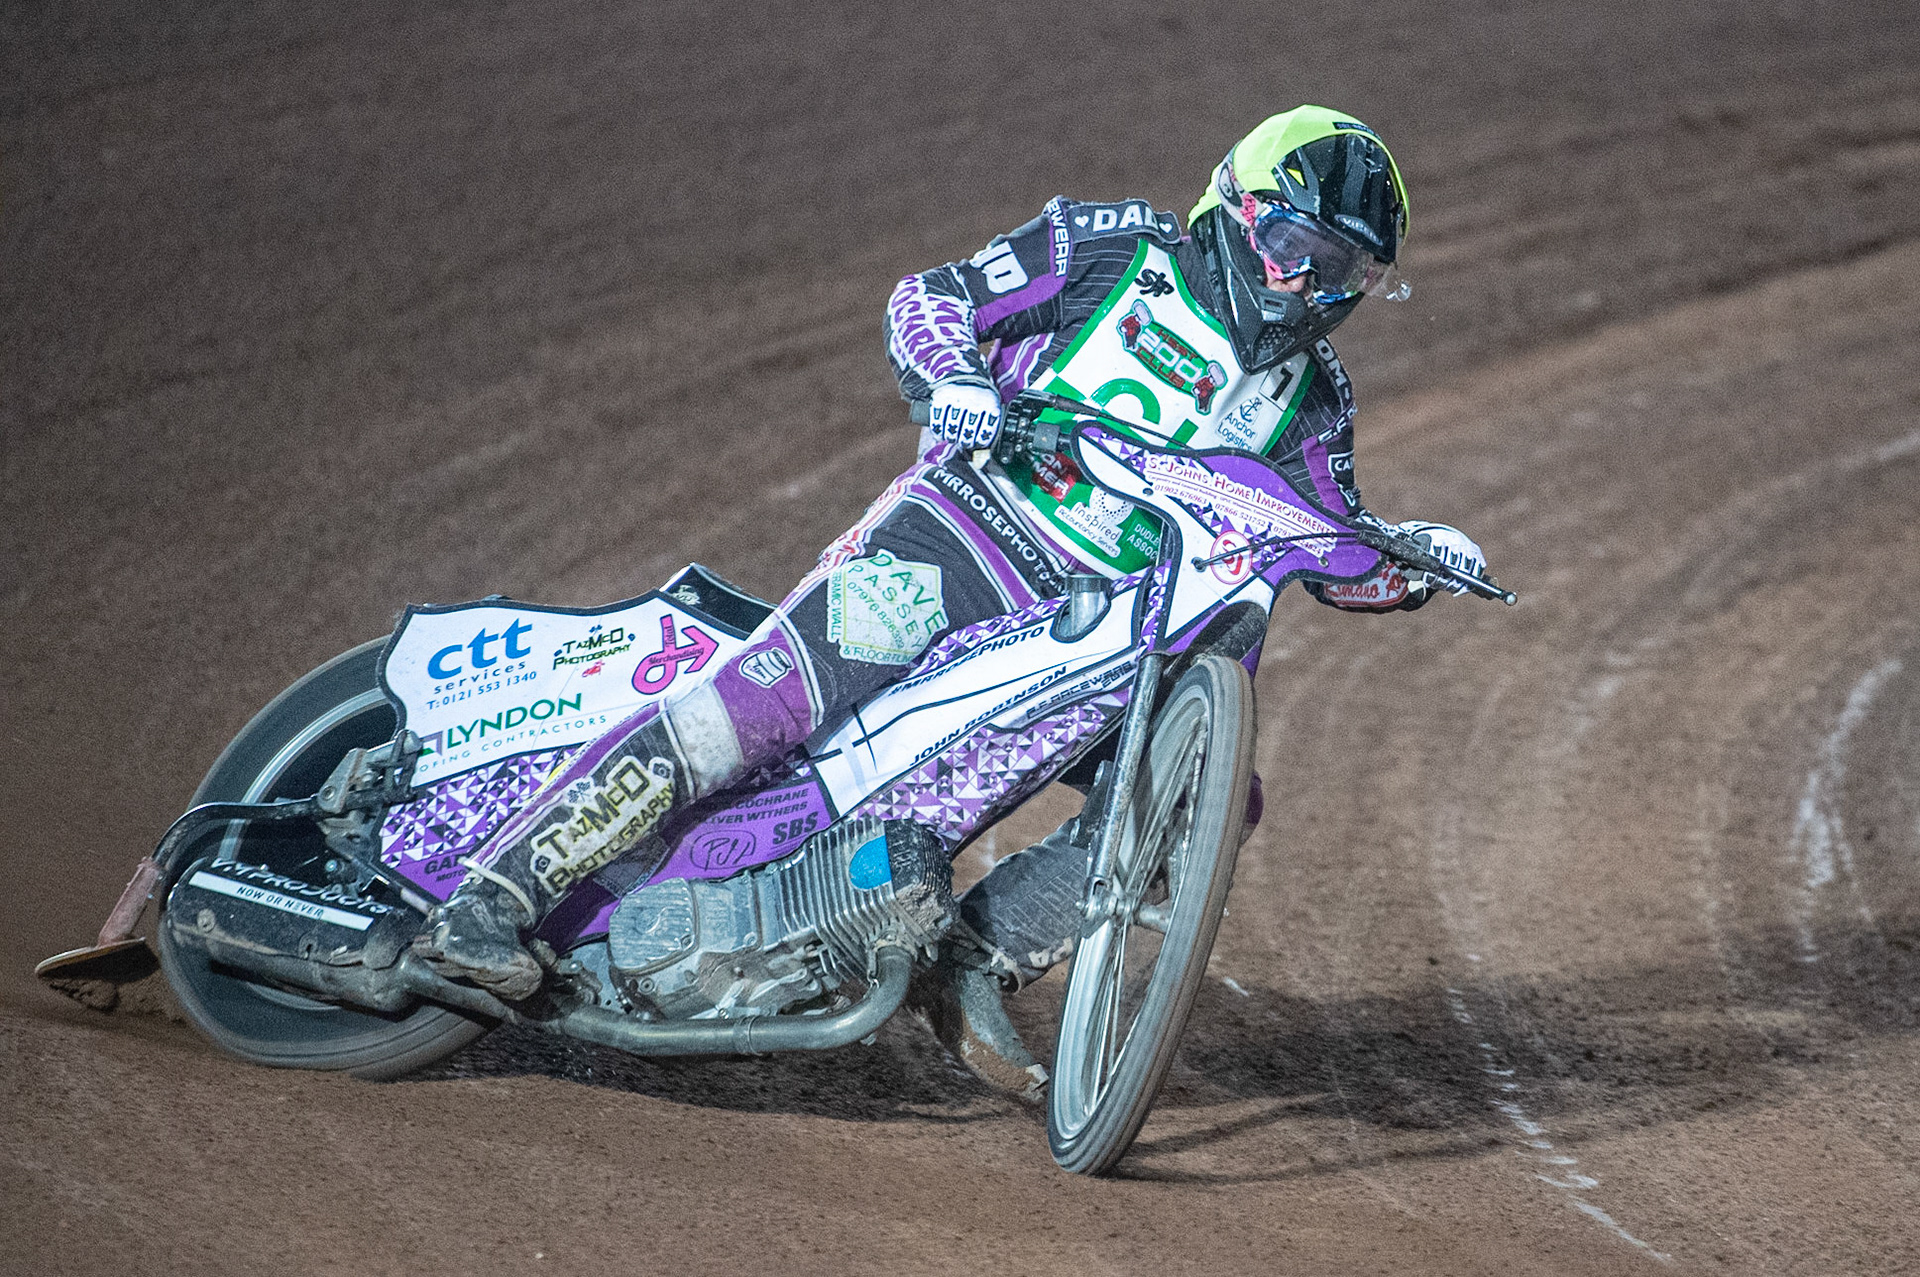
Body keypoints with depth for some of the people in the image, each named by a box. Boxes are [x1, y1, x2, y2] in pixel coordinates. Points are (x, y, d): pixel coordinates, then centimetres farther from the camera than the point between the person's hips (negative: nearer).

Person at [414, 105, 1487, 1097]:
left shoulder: (1309, 397, 14)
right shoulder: (1110, 249, 1)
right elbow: (929, 297, 1)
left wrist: (1418, 559, -3)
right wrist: (953, 380, -20)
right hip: (967, 529, -6)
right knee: (774, 696, -26)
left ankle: (975, 958, -7)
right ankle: (493, 901, -27)